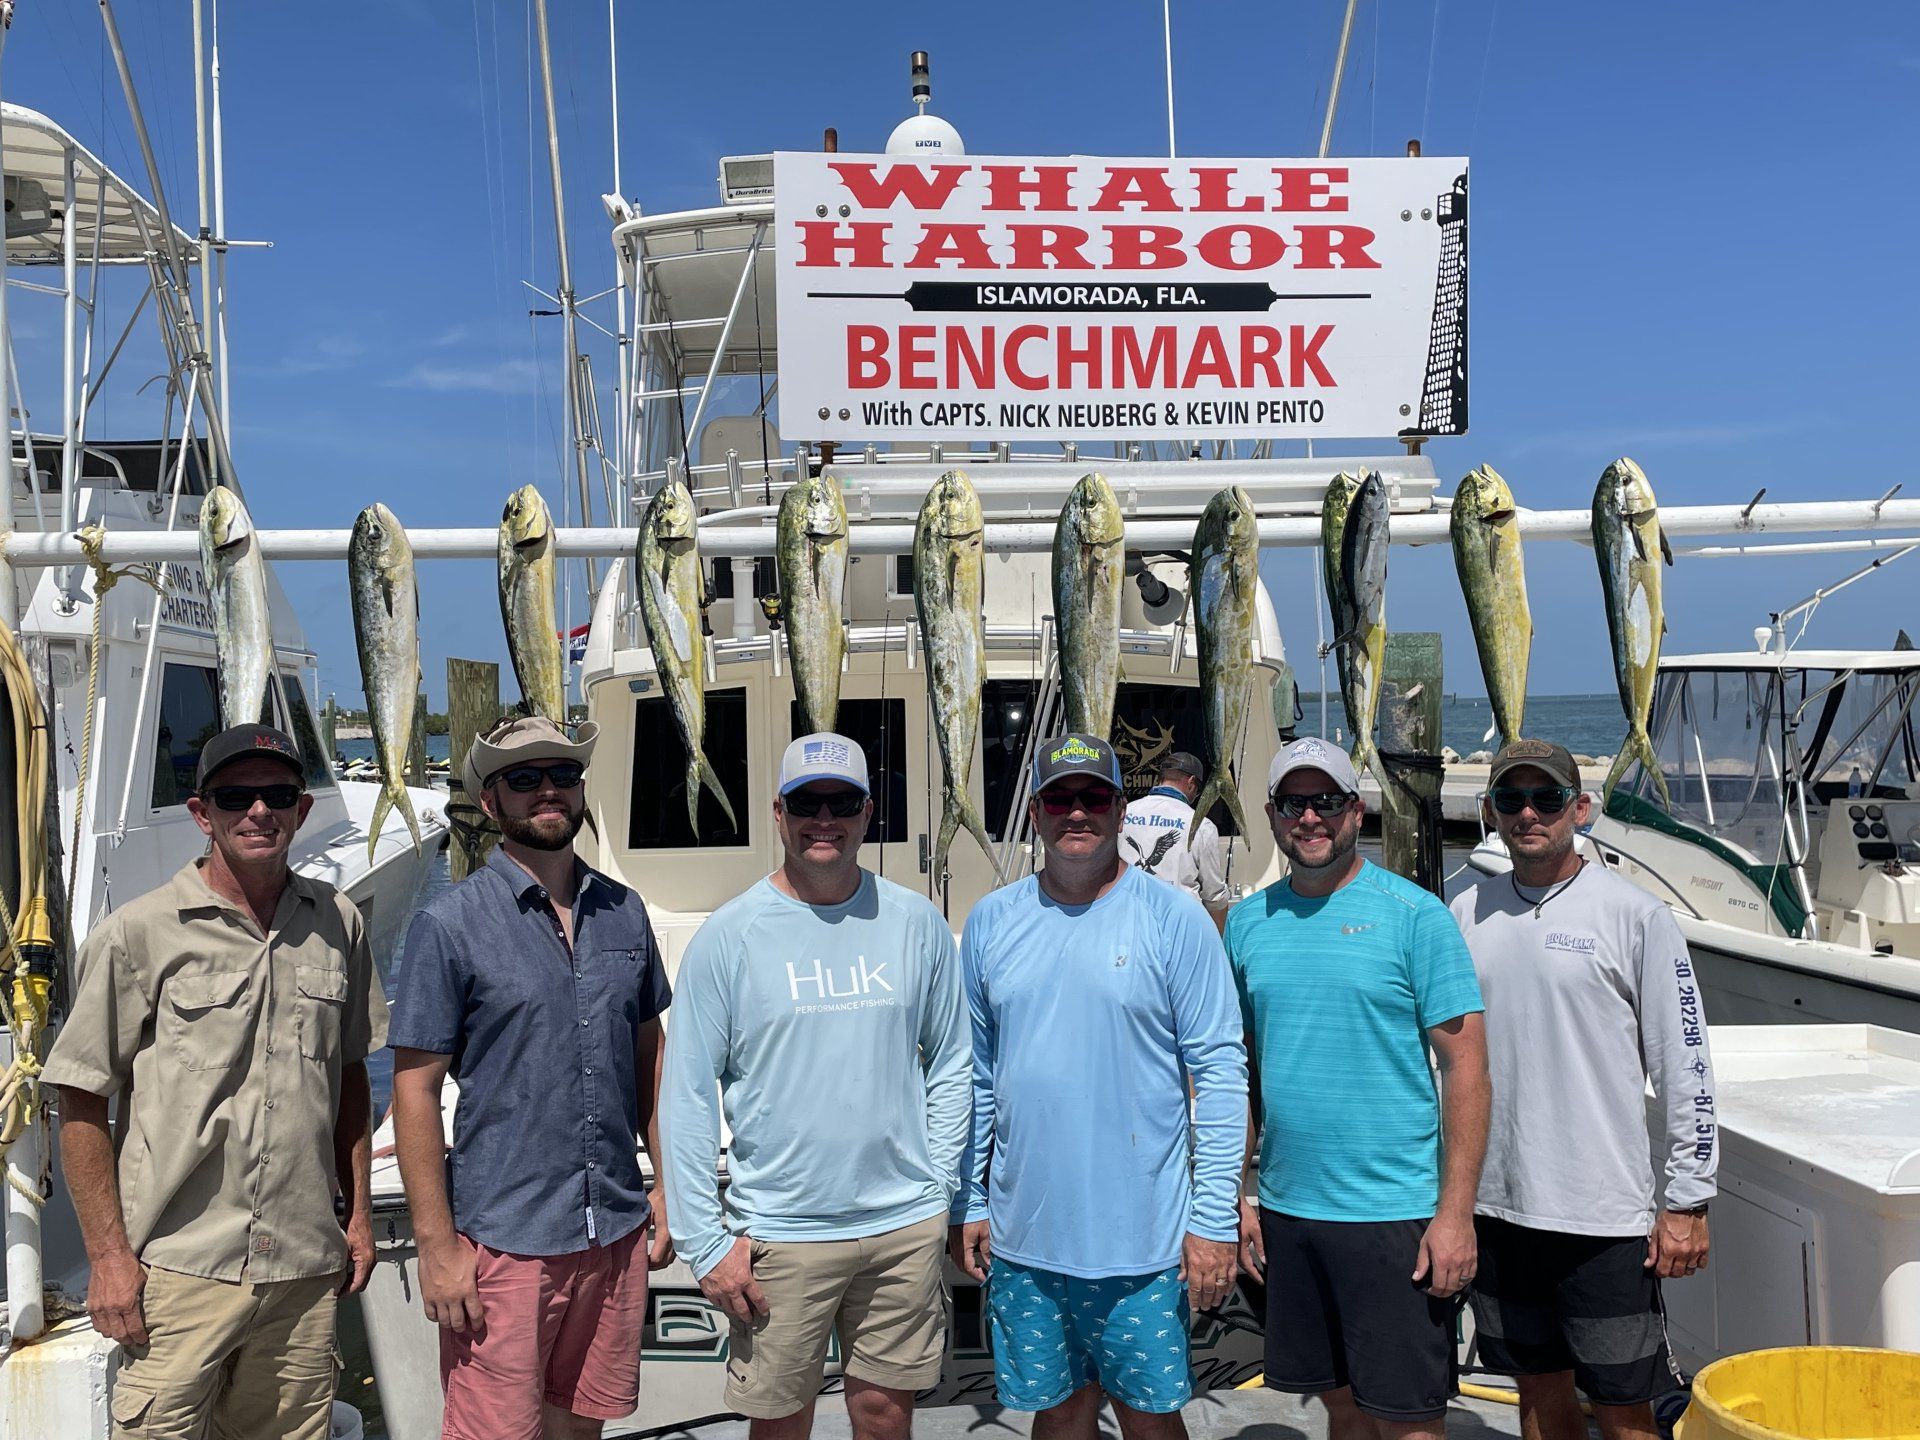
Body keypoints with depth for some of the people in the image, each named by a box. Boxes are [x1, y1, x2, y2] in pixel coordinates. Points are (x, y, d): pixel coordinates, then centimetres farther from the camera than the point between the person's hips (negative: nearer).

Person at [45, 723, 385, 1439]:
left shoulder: (338, 923, 7)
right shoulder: (137, 933, -5)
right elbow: (82, 1105, -3)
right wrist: (109, 1254, -6)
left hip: (305, 1271, 4)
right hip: (178, 1273, -4)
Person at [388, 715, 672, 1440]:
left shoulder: (623, 912, 6)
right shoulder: (450, 923, -8)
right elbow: (416, 1090, -8)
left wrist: (669, 1184, 10)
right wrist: (436, 1244, -11)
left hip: (614, 1232, 4)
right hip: (505, 1241, -4)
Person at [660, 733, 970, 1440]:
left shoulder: (917, 923, 1)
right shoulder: (727, 935, -6)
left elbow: (949, 1062, 9)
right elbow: (688, 1097, -5)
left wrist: (938, 1183, 2)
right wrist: (707, 1241, -7)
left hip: (905, 1225, 2)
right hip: (778, 1232, -2)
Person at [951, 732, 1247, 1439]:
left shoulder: (1174, 917, -6)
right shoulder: (991, 921, 4)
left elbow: (1220, 1067, -7)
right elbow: (974, 1073, 10)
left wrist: (1214, 1218, -10)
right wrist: (967, 1203, 8)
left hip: (1142, 1239, -3)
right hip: (1022, 1233, 3)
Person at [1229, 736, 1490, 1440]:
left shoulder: (1414, 915, -7)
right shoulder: (1247, 922, 7)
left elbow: (1466, 1067, -9)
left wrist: (1455, 1213, -13)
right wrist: (1236, 1193, 8)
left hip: (1393, 1214, -4)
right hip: (1285, 1209, 4)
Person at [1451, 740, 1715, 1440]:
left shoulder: (1635, 914, -6)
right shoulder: (1467, 914, 6)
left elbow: (1685, 1066, -5)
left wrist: (1689, 1200, -7)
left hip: (1604, 1215, -4)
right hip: (1495, 1204, 4)